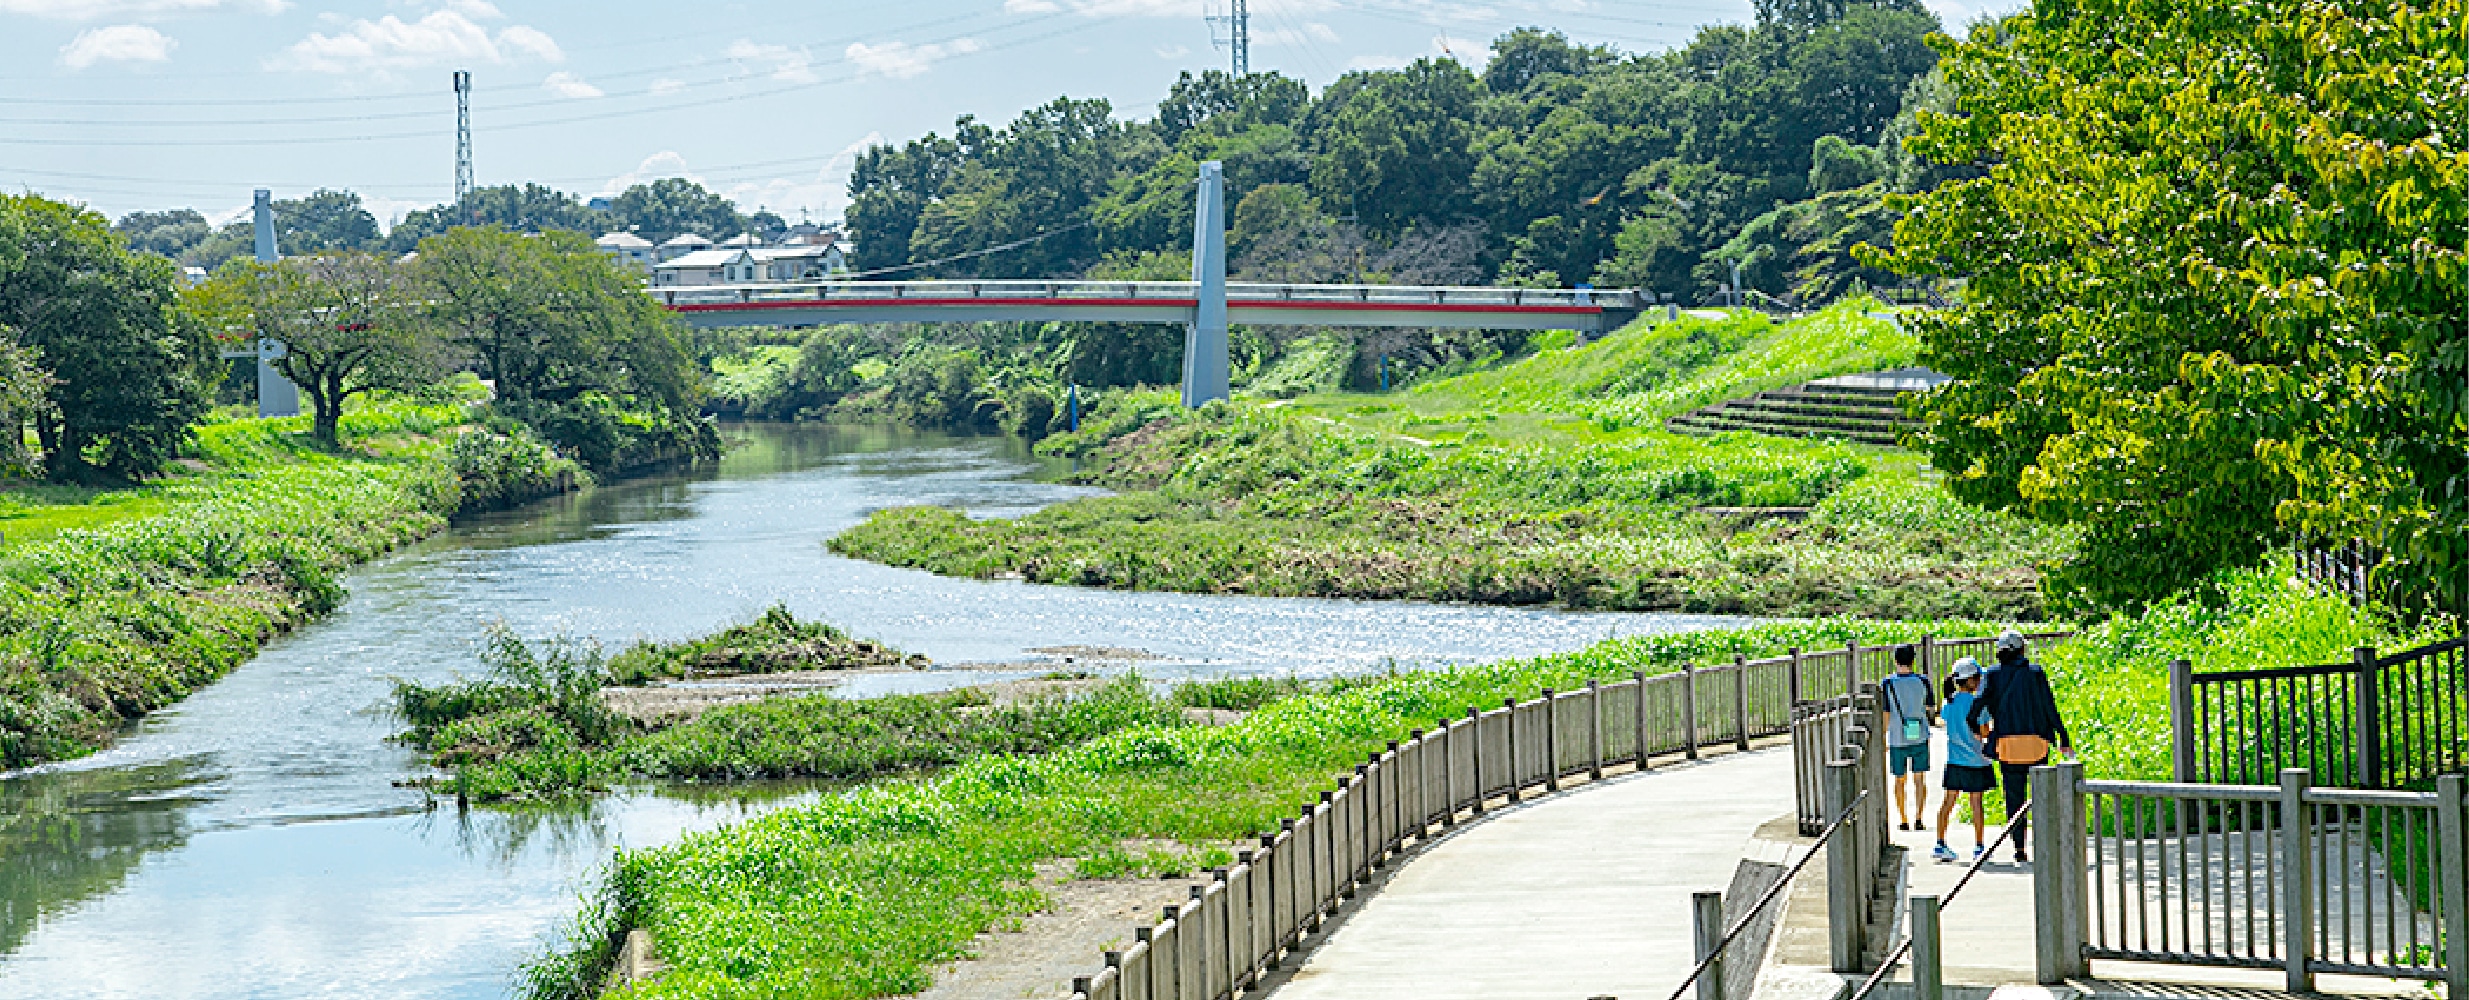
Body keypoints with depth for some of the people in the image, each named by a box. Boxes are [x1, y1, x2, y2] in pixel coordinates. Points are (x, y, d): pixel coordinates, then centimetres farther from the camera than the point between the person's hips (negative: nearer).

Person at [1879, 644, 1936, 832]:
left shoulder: (1887, 684, -9)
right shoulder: (1922, 681, -4)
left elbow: (1885, 714, -7)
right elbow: (1930, 707, 10)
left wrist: (1882, 739, 2)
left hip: (1897, 739, -1)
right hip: (1920, 738, 1)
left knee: (1899, 781, 12)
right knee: (1919, 779, 7)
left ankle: (1903, 821, 14)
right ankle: (1918, 818, -4)